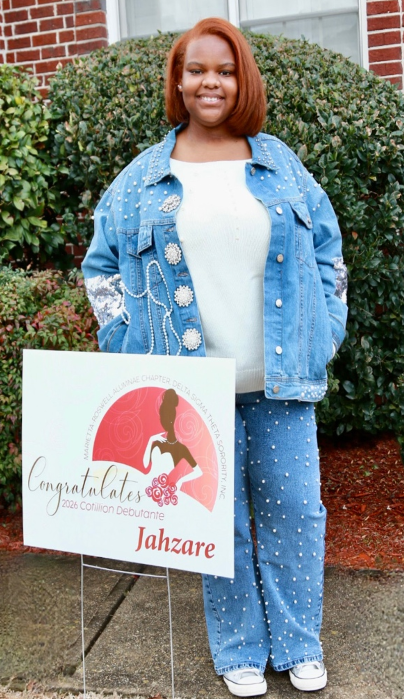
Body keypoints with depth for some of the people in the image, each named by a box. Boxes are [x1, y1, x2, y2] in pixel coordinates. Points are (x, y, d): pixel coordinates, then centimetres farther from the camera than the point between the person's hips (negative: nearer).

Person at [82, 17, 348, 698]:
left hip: (281, 381, 1)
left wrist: (323, 334, 5)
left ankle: (299, 644, 30)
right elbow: (101, 264, 12)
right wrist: (132, 343, 3)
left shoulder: (280, 163, 8)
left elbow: (327, 249, 13)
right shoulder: (143, 177, 6)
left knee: (292, 507, 8)